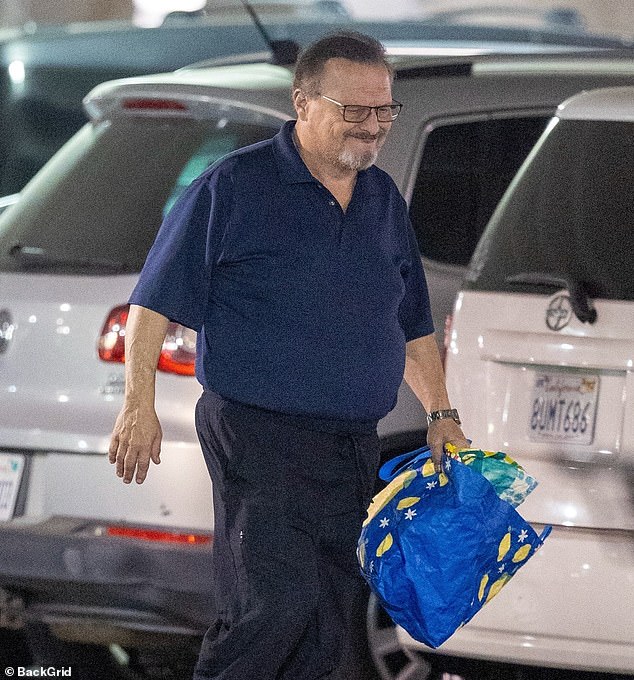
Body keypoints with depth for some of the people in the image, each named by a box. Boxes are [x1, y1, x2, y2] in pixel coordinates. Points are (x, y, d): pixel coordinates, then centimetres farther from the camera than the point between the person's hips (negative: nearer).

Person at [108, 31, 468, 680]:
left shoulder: (384, 201, 15)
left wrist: (441, 415, 19)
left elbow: (411, 324, 25)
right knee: (277, 602, -18)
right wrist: (139, 405, -11)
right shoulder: (232, 187, -5)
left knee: (336, 622, 5)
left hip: (353, 448, 6)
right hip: (260, 437, -6)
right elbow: (155, 300, -4)